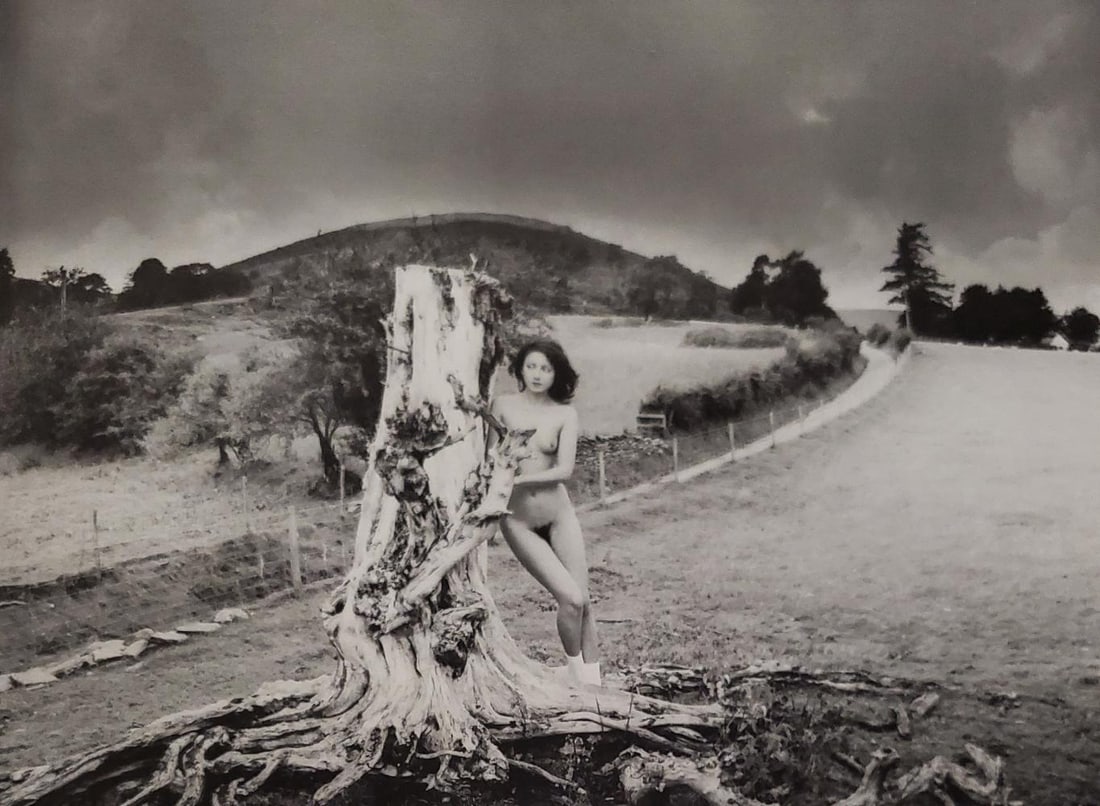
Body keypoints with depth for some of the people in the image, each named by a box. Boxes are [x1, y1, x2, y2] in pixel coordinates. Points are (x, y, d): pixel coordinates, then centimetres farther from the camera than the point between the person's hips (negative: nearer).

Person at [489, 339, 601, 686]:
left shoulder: (565, 414, -1)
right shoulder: (503, 406, -2)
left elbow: (564, 469, -10)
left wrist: (520, 478, -19)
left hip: (559, 514, 2)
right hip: (517, 520, -2)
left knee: (583, 600, 0)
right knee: (570, 598, -12)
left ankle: (592, 681, 15)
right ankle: (574, 668, 12)